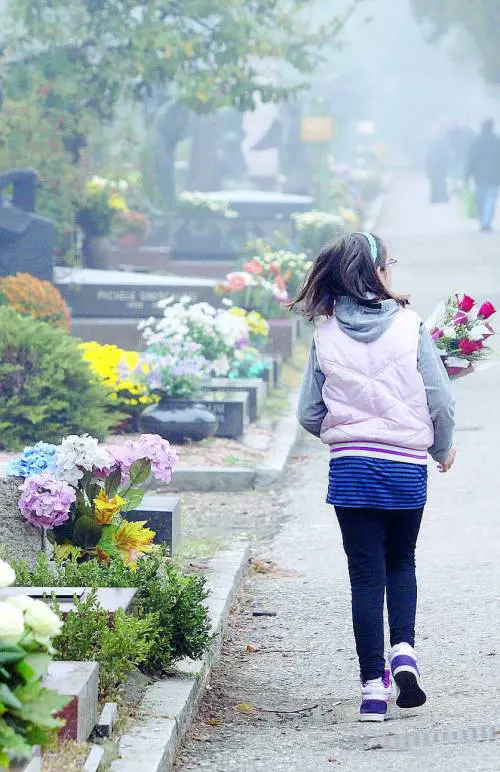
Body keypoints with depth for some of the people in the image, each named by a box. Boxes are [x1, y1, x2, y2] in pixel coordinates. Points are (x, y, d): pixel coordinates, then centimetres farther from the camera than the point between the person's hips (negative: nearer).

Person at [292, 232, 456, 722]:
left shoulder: (326, 336, -2)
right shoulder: (409, 327, -7)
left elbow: (309, 415, 0)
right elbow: (440, 400, -8)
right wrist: (443, 448, 12)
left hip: (350, 468, 1)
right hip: (407, 467, -1)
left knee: (366, 574, 6)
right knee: (400, 562, 21)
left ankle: (373, 685, 4)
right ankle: (404, 649, 2)